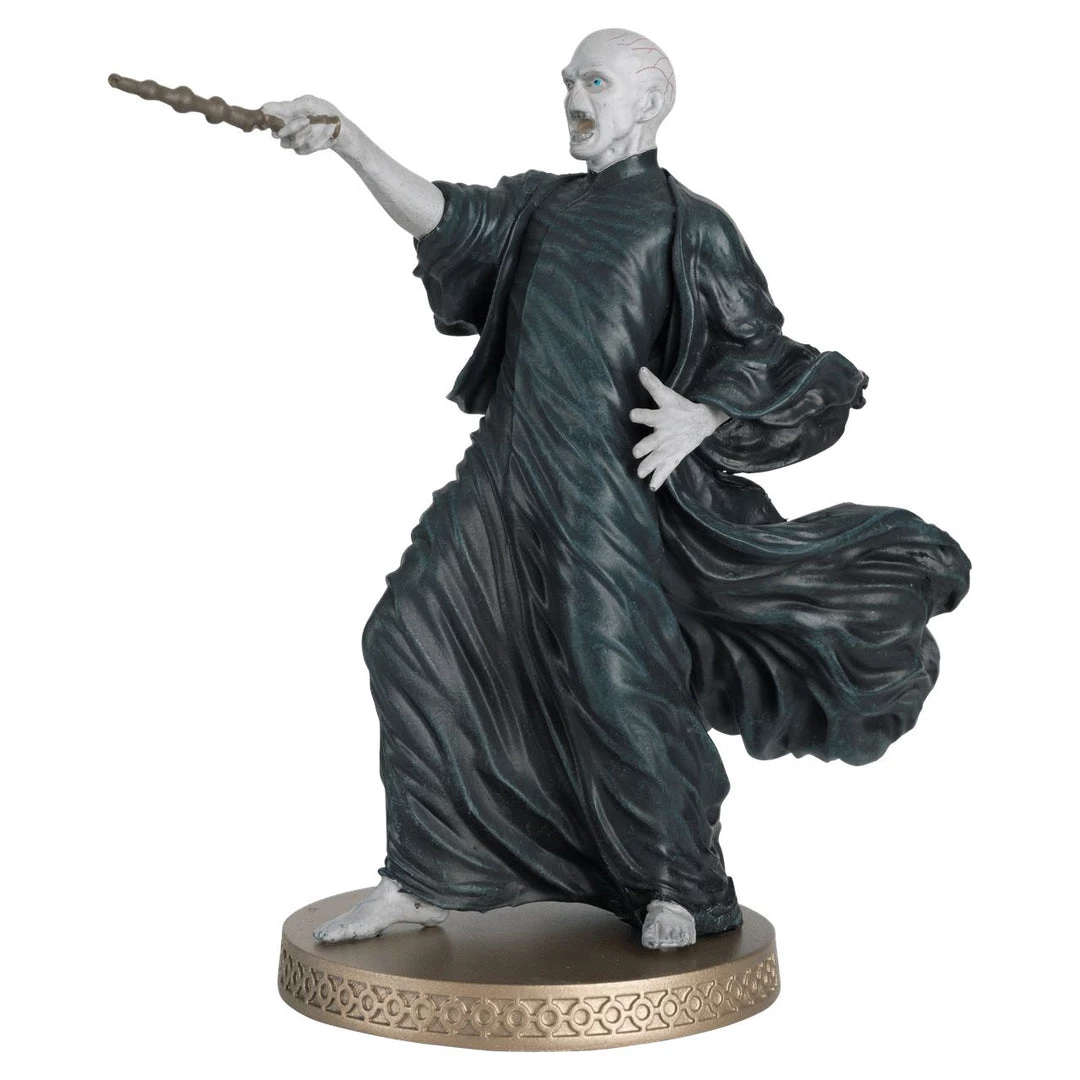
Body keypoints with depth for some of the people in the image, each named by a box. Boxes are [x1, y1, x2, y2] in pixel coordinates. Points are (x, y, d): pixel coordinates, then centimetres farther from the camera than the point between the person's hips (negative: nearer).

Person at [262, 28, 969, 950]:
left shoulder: (689, 224, 1)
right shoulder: (544, 202, 17)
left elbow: (761, 352, -1)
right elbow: (444, 219, 3)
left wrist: (700, 418, -18)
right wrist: (348, 141, -9)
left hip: (605, 480, -6)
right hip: (510, 470, 6)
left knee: (615, 684, -9)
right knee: (418, 638, 3)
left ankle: (676, 887, 15)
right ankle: (420, 882, 14)